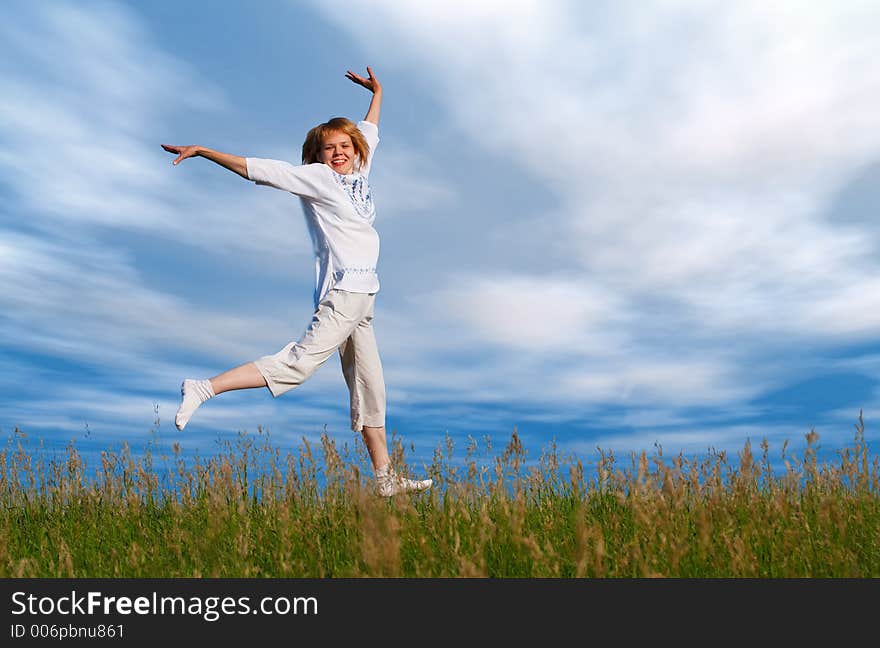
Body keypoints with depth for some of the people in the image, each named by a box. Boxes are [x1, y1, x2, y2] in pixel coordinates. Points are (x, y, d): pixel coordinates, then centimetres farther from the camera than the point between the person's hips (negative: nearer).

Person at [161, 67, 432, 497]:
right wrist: (203, 151, -8)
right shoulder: (316, 177, 0)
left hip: (362, 295, 8)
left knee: (369, 387, 7)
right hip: (342, 291, -7)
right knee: (300, 361, -22)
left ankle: (386, 480, 12)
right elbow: (257, 169, -5)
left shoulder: (358, 173, 19)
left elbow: (368, 132, 37)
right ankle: (204, 389, -19)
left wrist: (377, 93, 49)